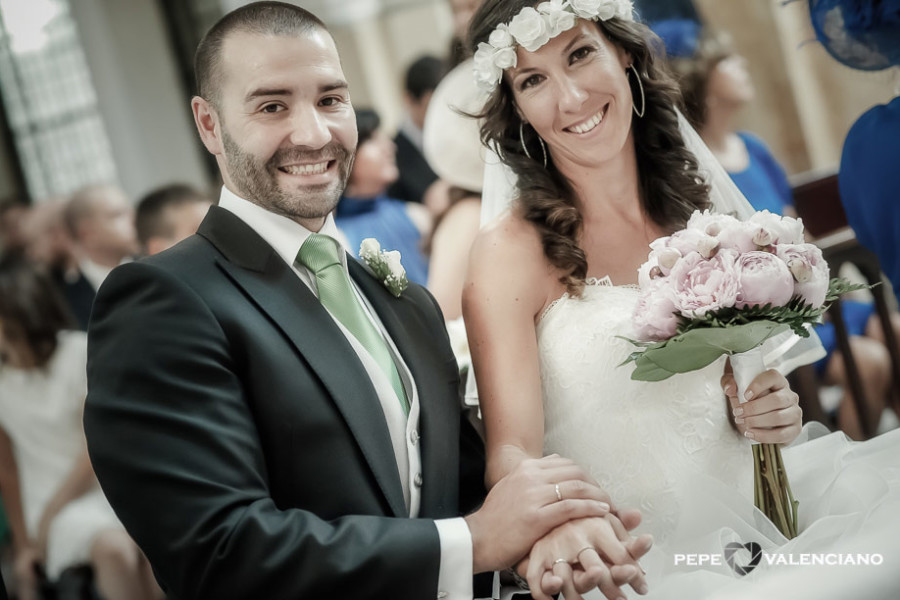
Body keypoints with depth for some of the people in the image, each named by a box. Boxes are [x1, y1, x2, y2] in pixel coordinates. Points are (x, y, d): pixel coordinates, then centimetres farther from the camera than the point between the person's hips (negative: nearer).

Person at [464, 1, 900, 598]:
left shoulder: (698, 203, 7)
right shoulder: (511, 252, -10)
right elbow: (512, 449, -18)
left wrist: (768, 411, -5)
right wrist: (551, 531, -41)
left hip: (749, 507, 6)